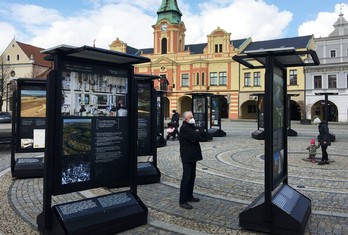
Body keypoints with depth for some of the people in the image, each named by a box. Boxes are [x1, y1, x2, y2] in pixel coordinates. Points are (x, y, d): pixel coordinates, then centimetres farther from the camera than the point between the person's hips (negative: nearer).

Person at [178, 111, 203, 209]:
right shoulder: (184, 128, -17)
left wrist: (196, 133, -8)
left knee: (192, 177, 15)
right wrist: (197, 132, -5)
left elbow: (198, 137, 11)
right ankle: (182, 201, -1)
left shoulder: (192, 126, 15)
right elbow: (196, 137, -24)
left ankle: (189, 196, 27)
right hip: (187, 157, -10)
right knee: (186, 178, -7)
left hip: (192, 155, 10)